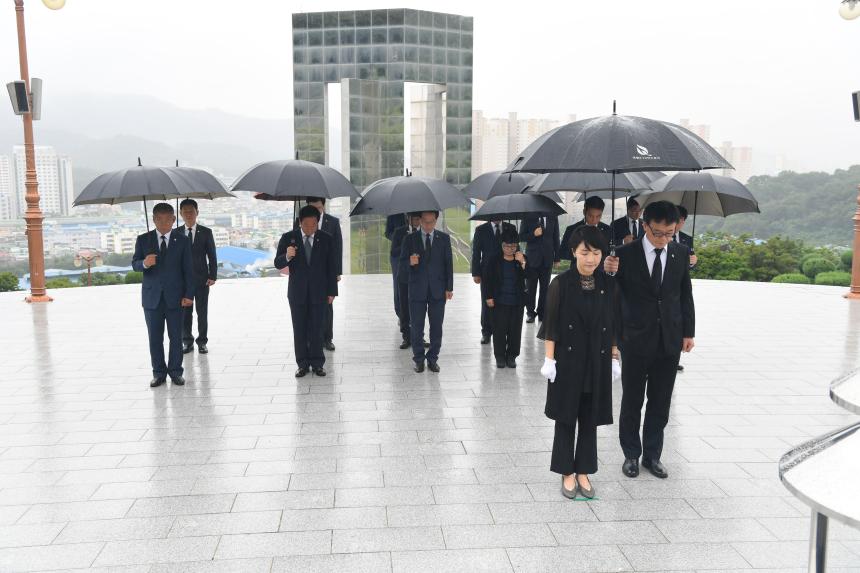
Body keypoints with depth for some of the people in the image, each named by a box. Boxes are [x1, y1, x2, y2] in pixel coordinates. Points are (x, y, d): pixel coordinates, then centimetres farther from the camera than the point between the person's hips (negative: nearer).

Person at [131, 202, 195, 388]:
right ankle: (159, 373, 14)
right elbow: (134, 263, 4)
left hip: (175, 296, -1)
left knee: (176, 336, 4)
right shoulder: (143, 240, 6)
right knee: (155, 337, 5)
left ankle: (175, 371, 14)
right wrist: (144, 263, -21)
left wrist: (189, 294, -7)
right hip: (152, 296, 1)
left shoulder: (182, 240, 3)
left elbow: (188, 269, 1)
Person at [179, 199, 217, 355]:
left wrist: (212, 276, -7)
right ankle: (187, 342, 17)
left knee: (202, 312, 4)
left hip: (201, 279, -1)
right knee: (184, 312, 5)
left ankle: (202, 342, 14)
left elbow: (212, 256, 1)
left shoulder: (206, 232, 3)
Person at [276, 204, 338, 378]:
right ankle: (303, 364, 15)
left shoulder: (326, 239, 1)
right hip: (297, 292, 0)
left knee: (317, 329, 2)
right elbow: (278, 264, -3)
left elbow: (331, 267, 4)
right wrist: (287, 256, -26)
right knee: (299, 329, 6)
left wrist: (332, 291, 1)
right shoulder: (288, 238, -1)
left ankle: (317, 363, 12)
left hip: (319, 292, 0)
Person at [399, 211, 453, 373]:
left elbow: (448, 263, 5)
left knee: (436, 326, 5)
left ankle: (433, 358, 17)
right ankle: (419, 359, 18)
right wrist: (410, 261, -24)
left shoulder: (444, 238, 6)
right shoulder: (410, 238, 4)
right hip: (417, 289, -1)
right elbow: (402, 260, 0)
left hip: (438, 289, 1)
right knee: (416, 326, 4)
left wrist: (449, 288, 0)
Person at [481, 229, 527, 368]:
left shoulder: (522, 260, 4)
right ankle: (500, 356, 14)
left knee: (515, 330, 4)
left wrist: (522, 263, -20)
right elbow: (486, 280, 2)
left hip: (517, 303, 1)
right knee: (499, 330, 1)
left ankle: (511, 356, 17)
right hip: (498, 302, -1)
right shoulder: (493, 261, 0)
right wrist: (488, 297, -3)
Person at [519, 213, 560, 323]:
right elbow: (521, 236, 0)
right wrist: (533, 234, -19)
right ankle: (530, 312, 17)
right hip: (532, 257, -2)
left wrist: (556, 257, 5)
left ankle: (542, 312, 17)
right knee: (530, 287, 4)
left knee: (545, 287, 6)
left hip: (547, 258, 2)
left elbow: (555, 238, 7)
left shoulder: (553, 217, 4)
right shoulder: (528, 217, -2)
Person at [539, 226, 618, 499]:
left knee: (590, 419, 11)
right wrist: (549, 360, -9)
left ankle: (583, 472, 24)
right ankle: (567, 473, 20)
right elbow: (551, 324, -7)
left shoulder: (609, 285, 1)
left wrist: (614, 358, 5)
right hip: (567, 359, -3)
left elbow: (614, 326, 7)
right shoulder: (561, 283, -8)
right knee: (566, 417, 7)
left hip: (597, 362, 3)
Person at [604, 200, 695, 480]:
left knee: (661, 402, 12)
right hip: (636, 339, -3)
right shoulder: (626, 253, -9)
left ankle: (652, 455, 25)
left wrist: (688, 332, 7)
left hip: (669, 340, 3)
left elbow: (685, 294, 8)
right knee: (632, 401, 8)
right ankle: (631, 454, 24)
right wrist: (608, 272, -29)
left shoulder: (680, 253, 2)